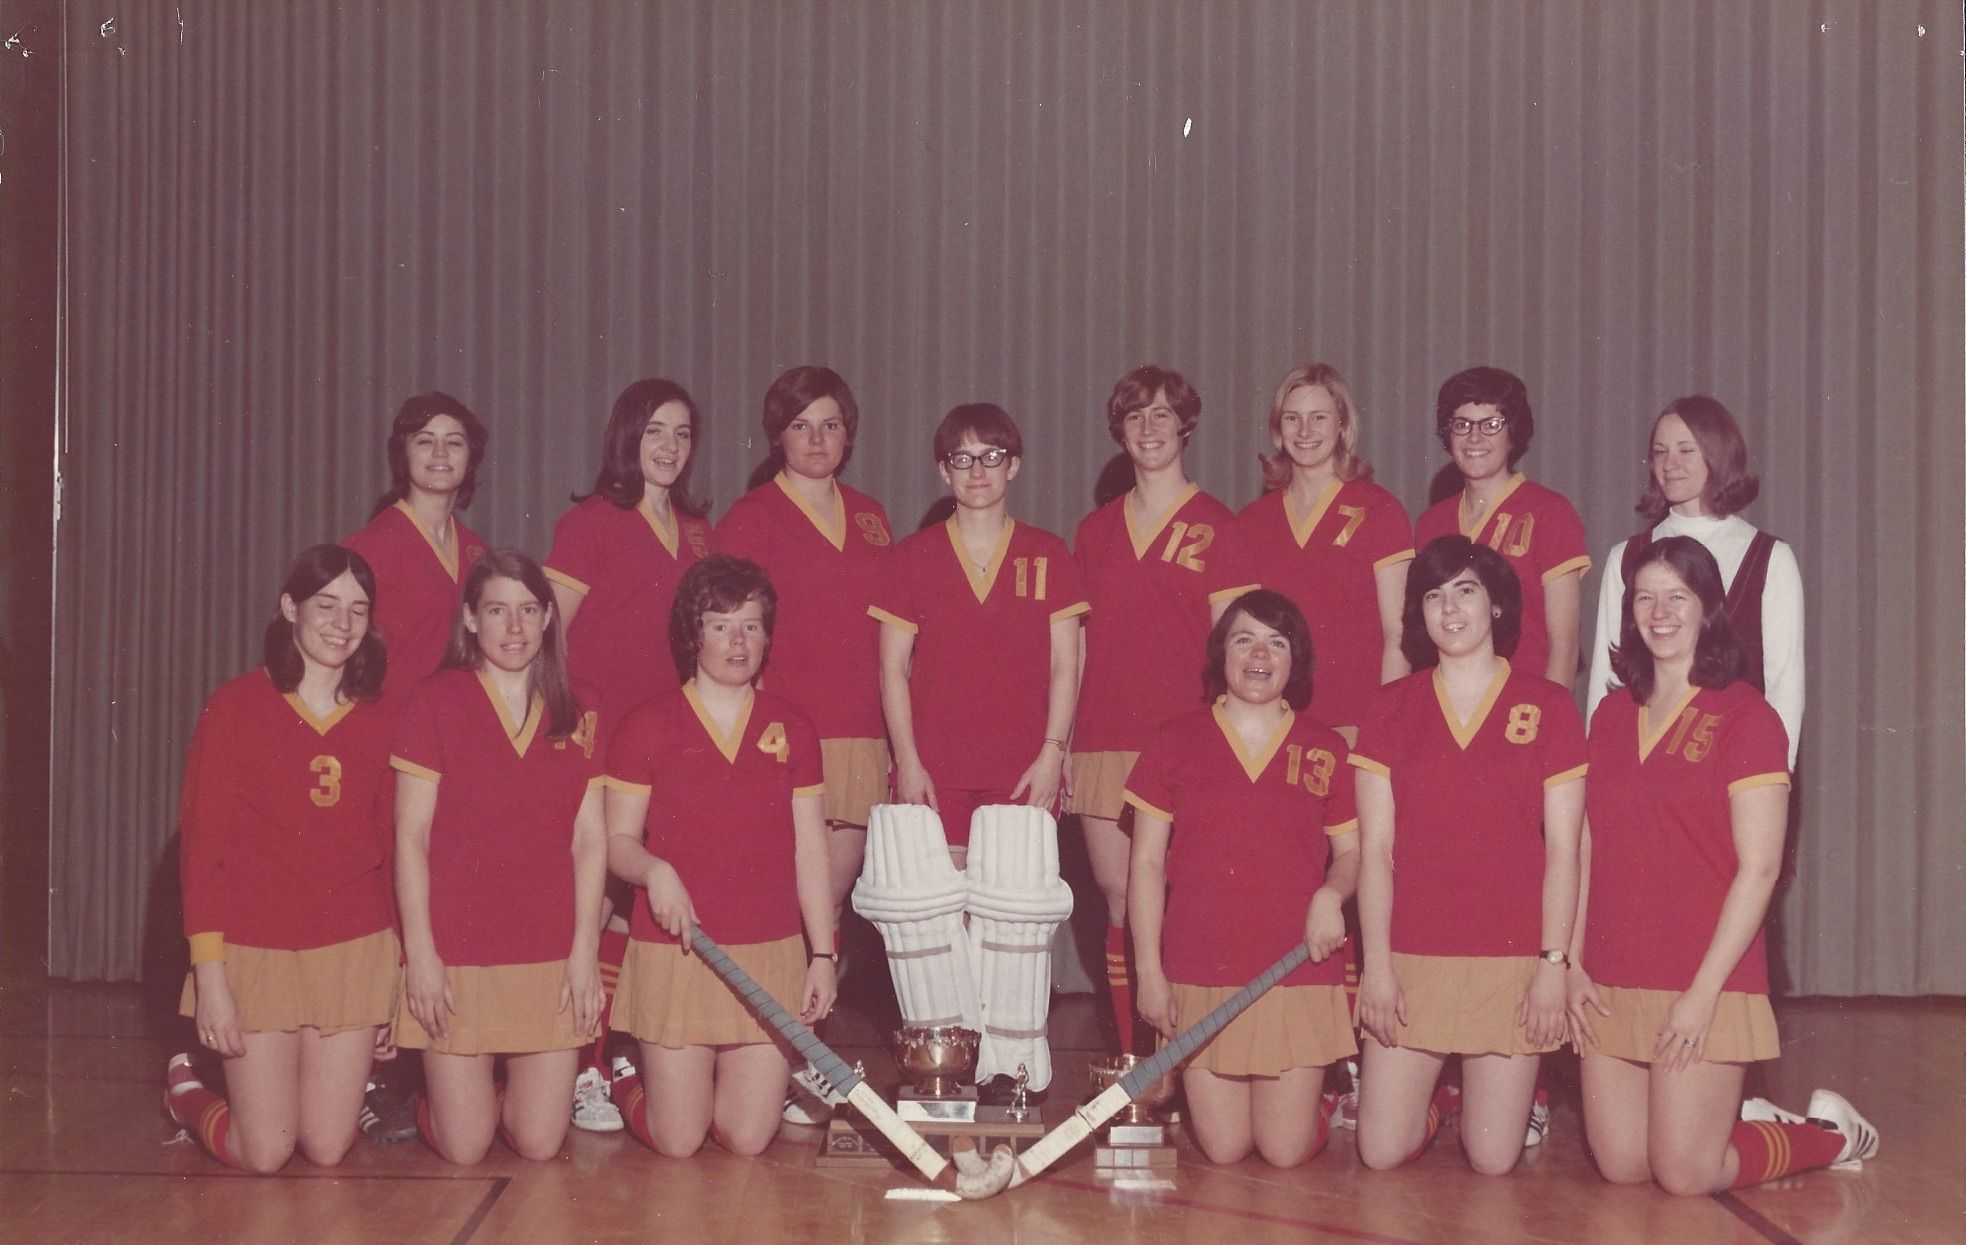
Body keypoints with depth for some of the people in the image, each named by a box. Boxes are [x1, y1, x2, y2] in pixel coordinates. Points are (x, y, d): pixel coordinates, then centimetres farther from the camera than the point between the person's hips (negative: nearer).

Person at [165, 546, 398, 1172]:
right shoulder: (236, 706, -3)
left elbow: (389, 854, 10)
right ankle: (185, 1092, 29)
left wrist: (397, 976, 6)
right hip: (258, 952, -3)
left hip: (355, 955, 3)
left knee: (328, 1149, 1)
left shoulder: (377, 722, 7)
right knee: (264, 1153, -2)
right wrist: (209, 971, -11)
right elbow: (201, 843, -5)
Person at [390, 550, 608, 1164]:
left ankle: (500, 1099, 33)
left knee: (540, 1144, 1)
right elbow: (410, 836, -3)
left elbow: (590, 841, 8)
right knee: (463, 1148, -1)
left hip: (553, 956, 3)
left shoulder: (578, 714, 9)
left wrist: (585, 950, 0)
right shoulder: (434, 702, -1)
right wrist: (419, 950, -8)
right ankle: (434, 1104, 31)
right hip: (455, 953, -3)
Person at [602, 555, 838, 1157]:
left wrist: (822, 954, 4)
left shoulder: (790, 728, 7)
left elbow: (810, 850, 8)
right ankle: (630, 1086, 31)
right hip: (674, 954, -2)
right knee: (677, 1141, -2)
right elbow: (617, 841, 1)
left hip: (772, 957, 2)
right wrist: (653, 870, -21)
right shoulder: (648, 727, -1)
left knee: (749, 1137, -2)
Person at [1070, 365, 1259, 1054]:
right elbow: (1077, 645, 16)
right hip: (1104, 740, 4)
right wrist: (1060, 743, 10)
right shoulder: (1095, 530, 15)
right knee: (1120, 902, 4)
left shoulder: (1213, 526, 3)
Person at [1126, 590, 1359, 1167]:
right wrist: (1149, 970, -1)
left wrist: (1333, 893, -11)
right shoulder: (1176, 741, 4)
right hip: (1201, 977, 0)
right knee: (1224, 1149, -2)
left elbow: (1351, 850, 13)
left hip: (1299, 974, 0)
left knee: (1286, 1151, -3)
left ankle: (1313, 1096, 30)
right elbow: (1147, 863, 5)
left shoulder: (1326, 749, 5)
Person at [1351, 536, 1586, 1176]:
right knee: (1381, 1153, -3)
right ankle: (1429, 1103, 29)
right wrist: (1376, 962, -4)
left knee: (1492, 1160, -1)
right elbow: (1375, 846, 3)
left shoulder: (1549, 707, 3)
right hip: (1409, 959, 1)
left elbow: (1562, 850, 1)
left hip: (1512, 959, -1)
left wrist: (1553, 963, -6)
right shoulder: (1392, 709, 7)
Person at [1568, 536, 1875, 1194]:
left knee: (1685, 1175, -7)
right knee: (1621, 1167, 2)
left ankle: (1830, 1133, 19)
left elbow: (1758, 868, -11)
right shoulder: (1611, 715, 12)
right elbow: (1589, 850, 12)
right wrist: (1573, 965, 3)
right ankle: (1753, 1120, 28)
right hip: (1611, 986, 6)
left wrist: (1704, 993, -15)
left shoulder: (1744, 716, -6)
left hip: (1702, 986, -5)